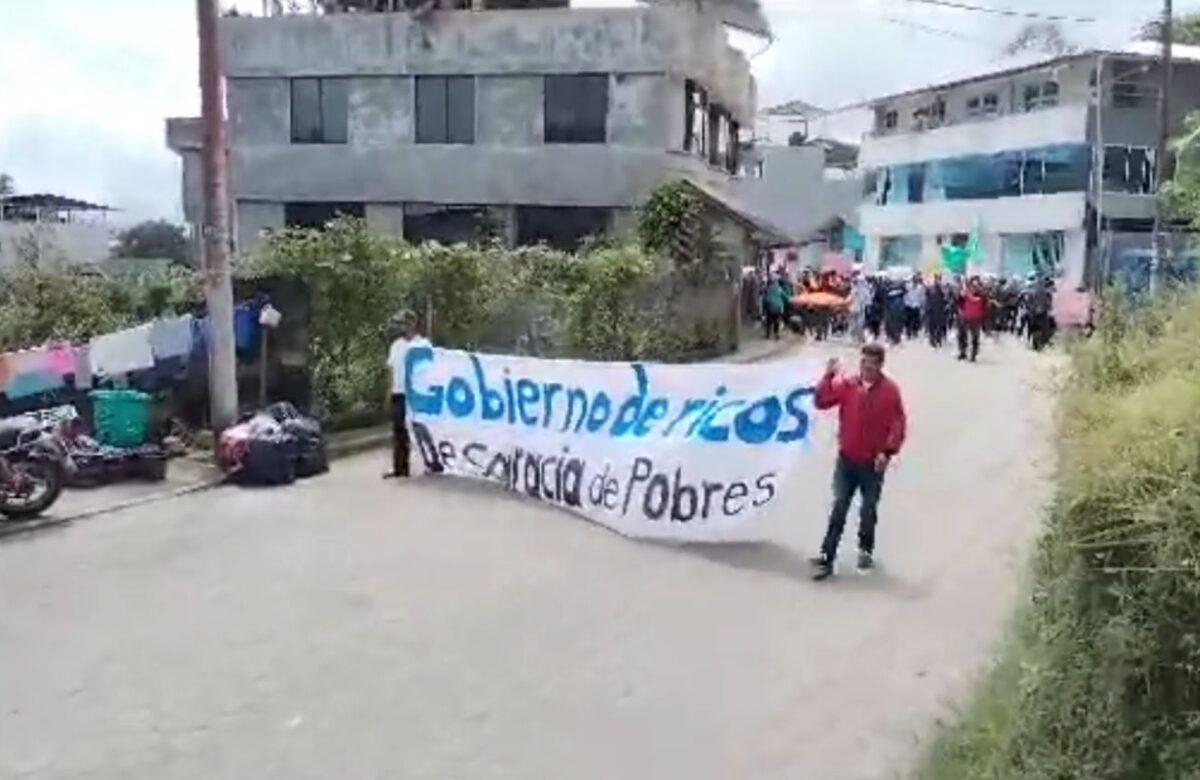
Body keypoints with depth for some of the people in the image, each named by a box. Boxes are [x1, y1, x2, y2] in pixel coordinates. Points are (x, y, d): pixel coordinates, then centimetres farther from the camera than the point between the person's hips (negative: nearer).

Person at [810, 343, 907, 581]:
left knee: (868, 511, 10)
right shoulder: (847, 385, -1)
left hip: (873, 463, -1)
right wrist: (828, 377, -15)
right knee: (838, 509, 0)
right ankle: (827, 557, 0)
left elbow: (898, 424, -6)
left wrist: (888, 451, -14)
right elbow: (822, 402, -6)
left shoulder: (890, 390, -7)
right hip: (846, 459, 1)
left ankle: (866, 550, 33)